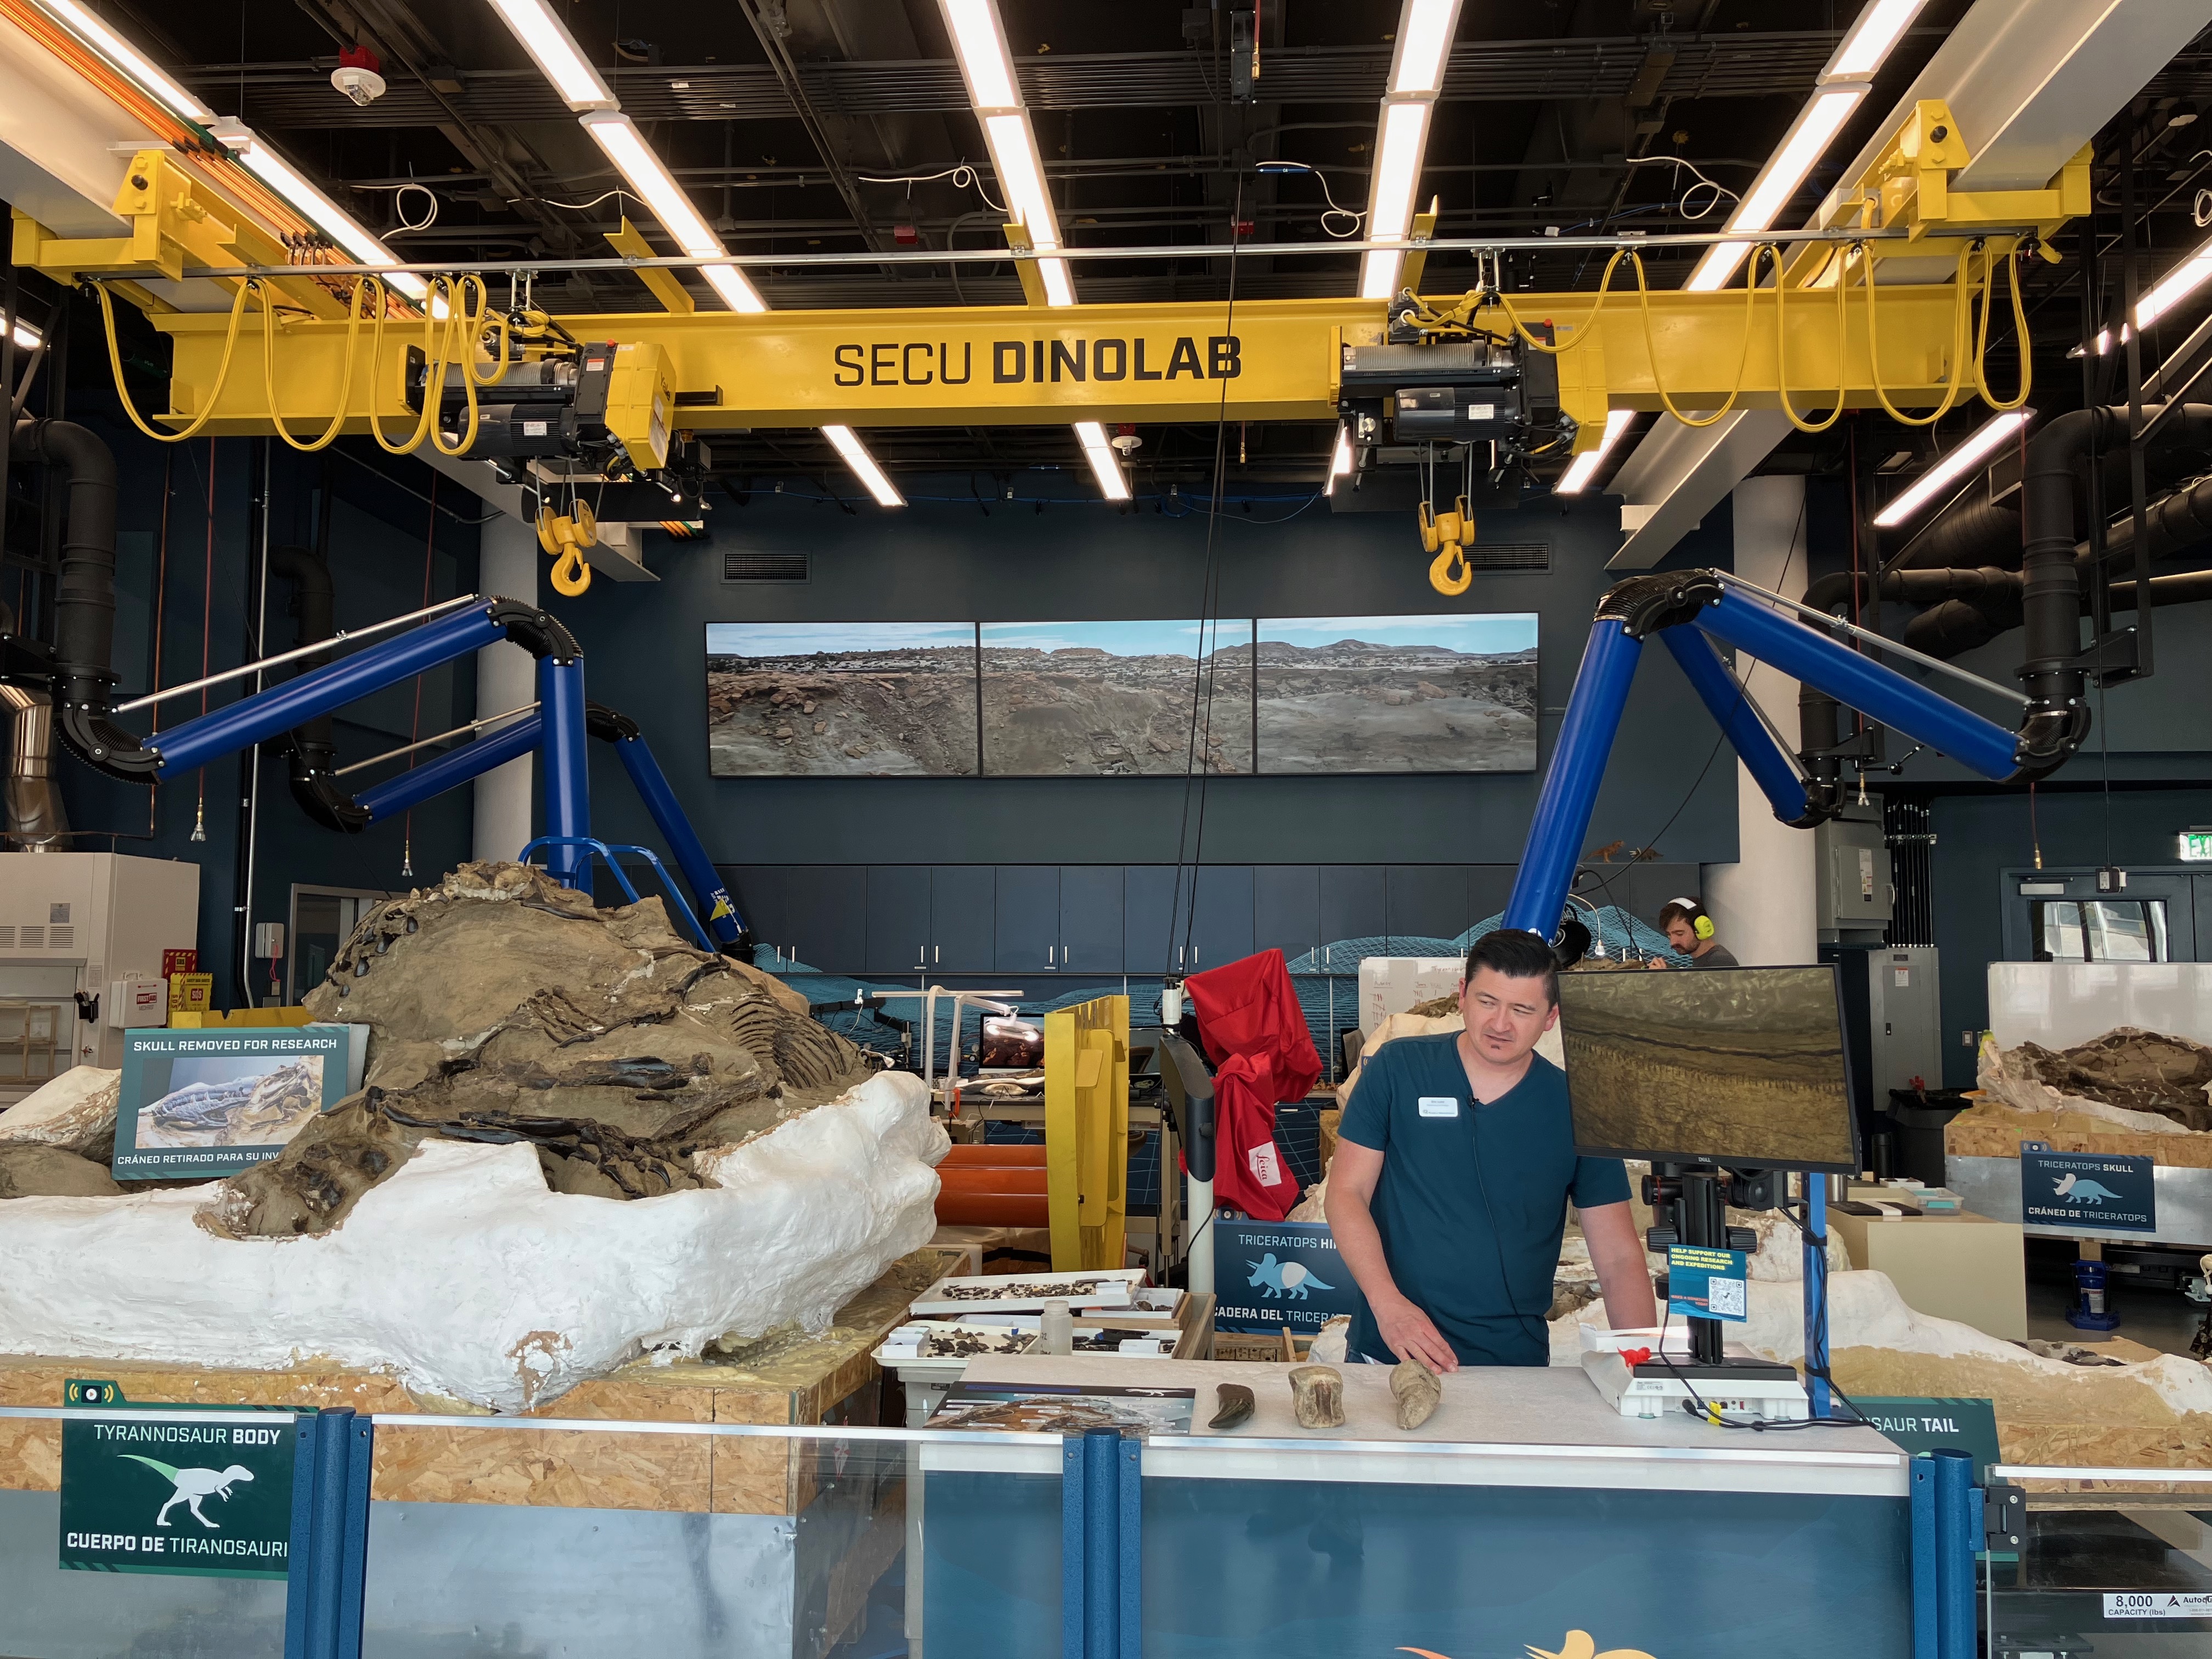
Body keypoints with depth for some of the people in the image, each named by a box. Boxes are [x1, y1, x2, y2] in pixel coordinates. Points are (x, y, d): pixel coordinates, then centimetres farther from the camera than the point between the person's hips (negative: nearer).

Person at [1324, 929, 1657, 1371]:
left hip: (1517, 1360, 2)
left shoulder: (1576, 1109, 2)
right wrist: (1388, 1303, -14)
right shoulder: (1397, 1069, 1)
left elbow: (1619, 1257, 3)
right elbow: (1347, 1193, 0)